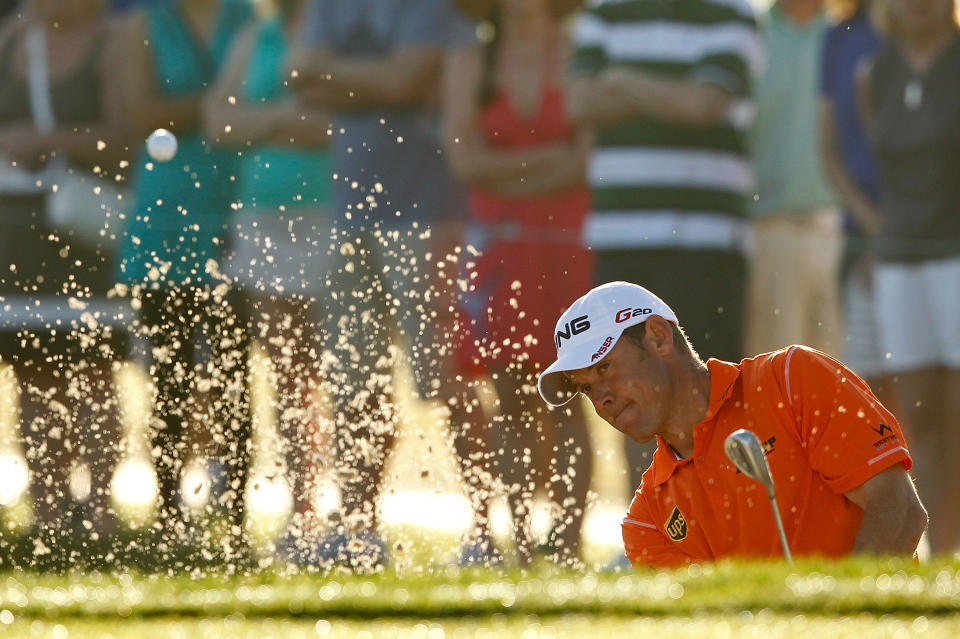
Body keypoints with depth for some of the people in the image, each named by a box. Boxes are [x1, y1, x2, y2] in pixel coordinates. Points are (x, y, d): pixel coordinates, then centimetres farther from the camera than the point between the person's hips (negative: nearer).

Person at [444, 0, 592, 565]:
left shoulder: (577, 56, 3)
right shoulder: (470, 64, 10)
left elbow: (590, 154, -6)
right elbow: (465, 158, 0)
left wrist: (507, 172, -7)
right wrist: (546, 159, -6)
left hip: (569, 243, -2)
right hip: (499, 247, 2)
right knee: (512, 400, 2)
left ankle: (569, 537, -9)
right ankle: (521, 541, 5)